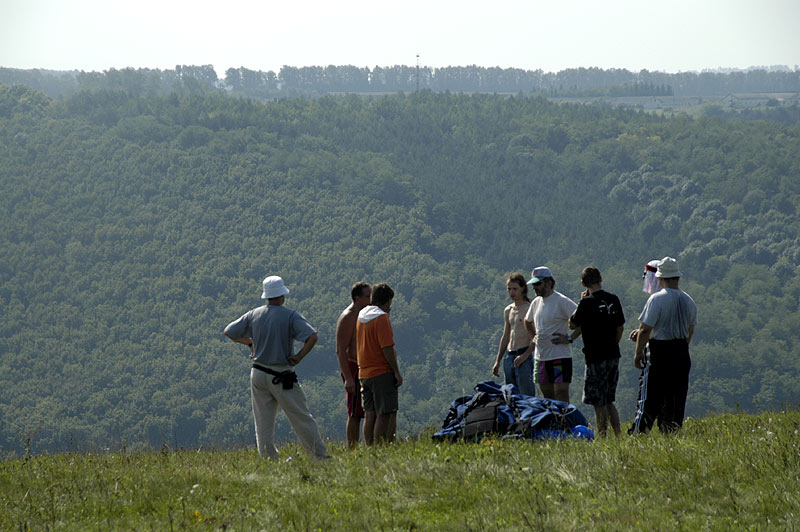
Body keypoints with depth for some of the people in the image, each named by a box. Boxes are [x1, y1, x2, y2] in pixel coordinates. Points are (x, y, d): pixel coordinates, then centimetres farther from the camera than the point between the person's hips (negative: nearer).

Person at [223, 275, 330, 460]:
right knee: (302, 418, 1)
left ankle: (268, 459, 6)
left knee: (263, 423, 8)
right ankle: (320, 455, 2)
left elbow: (229, 331, 13)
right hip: (281, 375, -4)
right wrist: (299, 356, -10)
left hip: (258, 374, 5)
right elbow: (312, 336, -22)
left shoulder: (253, 315, 5)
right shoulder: (290, 316, -10)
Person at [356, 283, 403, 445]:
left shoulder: (361, 316, 12)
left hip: (364, 373, 8)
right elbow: (387, 348, -18)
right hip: (382, 372, -8)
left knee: (370, 415, 8)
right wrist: (397, 372, -14)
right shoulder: (381, 317, -12)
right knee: (384, 415, -5)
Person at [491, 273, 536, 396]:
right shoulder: (508, 311, 17)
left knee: (526, 395, -13)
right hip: (509, 357, 7)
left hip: (523, 355, -7)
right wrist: (497, 361, 20)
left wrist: (525, 355, -20)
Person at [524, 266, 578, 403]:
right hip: (540, 356, 8)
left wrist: (570, 338, -17)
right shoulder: (536, 302, 12)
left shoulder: (561, 301, -12)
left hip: (559, 356, -8)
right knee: (547, 395, 12)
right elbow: (528, 321, 33)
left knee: (561, 396, -12)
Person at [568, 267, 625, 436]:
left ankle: (603, 436, -1)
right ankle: (619, 435, 13)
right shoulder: (613, 299, 5)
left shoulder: (587, 302, -13)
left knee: (599, 403, -1)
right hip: (613, 355, 7)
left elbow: (572, 325, -1)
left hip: (596, 357, -7)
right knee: (609, 400, 16)